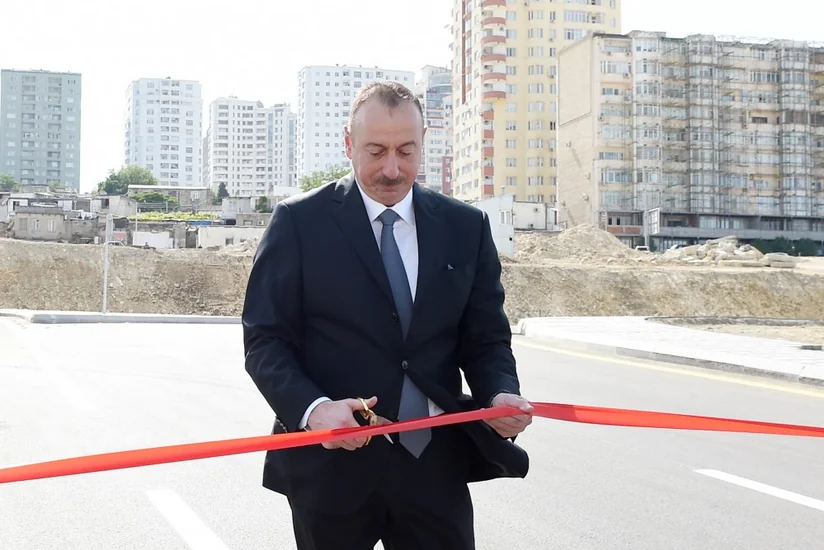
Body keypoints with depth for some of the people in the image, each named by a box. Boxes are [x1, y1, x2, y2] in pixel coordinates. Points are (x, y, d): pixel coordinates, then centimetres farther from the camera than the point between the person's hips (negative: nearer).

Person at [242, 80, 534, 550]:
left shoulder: (466, 227, 5)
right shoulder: (300, 222, -3)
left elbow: (486, 337, 7)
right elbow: (266, 339, -5)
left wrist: (500, 394, -14)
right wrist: (312, 408, -23)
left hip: (435, 465, 2)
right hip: (332, 464, -2)